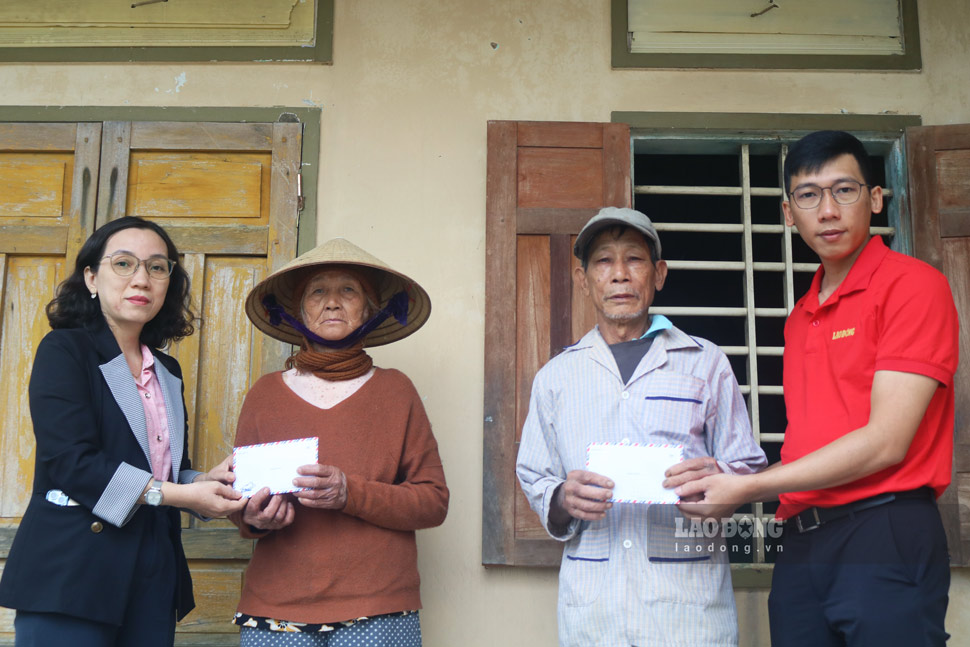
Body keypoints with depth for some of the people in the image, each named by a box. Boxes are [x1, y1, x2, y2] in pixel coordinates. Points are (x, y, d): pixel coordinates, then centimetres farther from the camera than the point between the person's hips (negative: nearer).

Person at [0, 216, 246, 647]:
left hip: (153, 578, 6)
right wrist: (176, 494, -18)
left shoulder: (167, 371, 17)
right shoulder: (63, 351, -2)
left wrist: (207, 481, -2)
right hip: (72, 576, -6)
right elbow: (72, 461, -15)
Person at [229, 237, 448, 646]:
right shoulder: (265, 394, 8)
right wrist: (254, 517, -10)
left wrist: (350, 493, -16)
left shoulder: (395, 391, 4)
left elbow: (434, 501, 0)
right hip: (275, 612, 1)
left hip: (378, 612, -1)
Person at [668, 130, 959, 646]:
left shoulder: (913, 284, -5)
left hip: (884, 535, -6)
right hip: (800, 544, 7)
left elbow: (886, 442, -13)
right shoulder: (800, 318, 17)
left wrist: (747, 487, -12)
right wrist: (722, 476, 1)